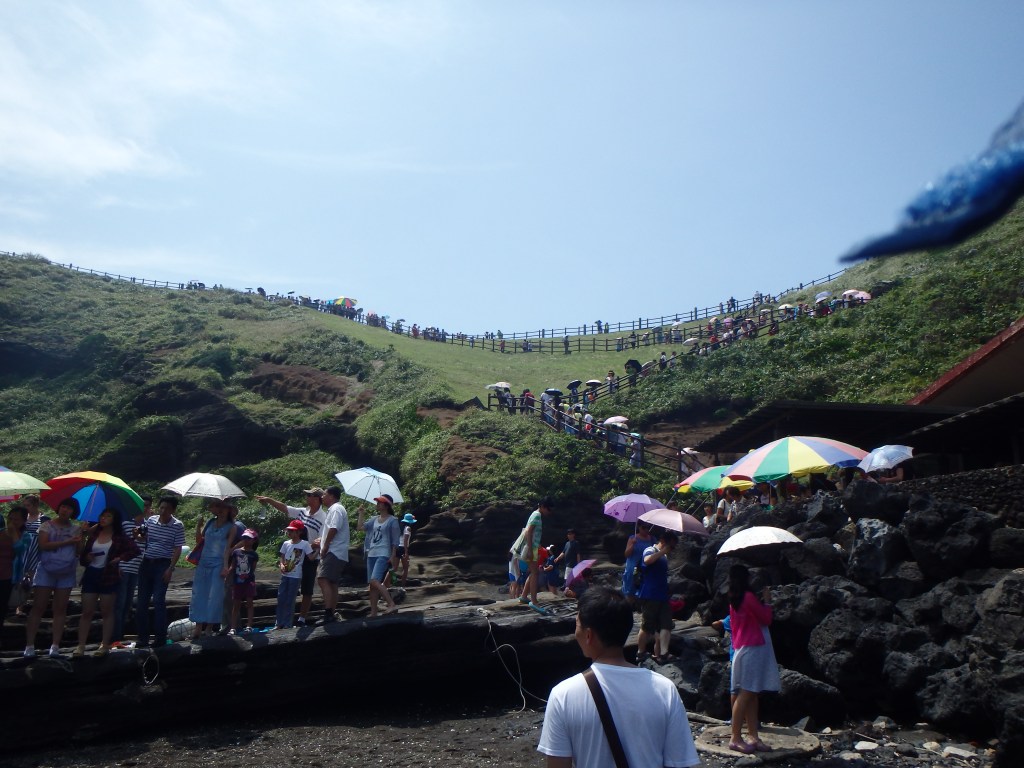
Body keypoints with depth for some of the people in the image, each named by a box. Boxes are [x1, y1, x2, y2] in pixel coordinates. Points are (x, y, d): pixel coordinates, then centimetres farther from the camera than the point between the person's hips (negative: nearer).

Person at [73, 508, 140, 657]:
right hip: (91, 574, 3)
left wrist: (120, 558, -12)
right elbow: (84, 553, 12)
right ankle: (81, 646, 7)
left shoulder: (119, 537, -2)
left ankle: (105, 645, 11)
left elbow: (135, 550, -7)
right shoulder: (94, 534, 7)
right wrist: (87, 557, -9)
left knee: (107, 612, 5)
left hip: (108, 576, -3)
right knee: (86, 612, 3)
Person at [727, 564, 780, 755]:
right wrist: (767, 601, 5)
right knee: (746, 694, -7)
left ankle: (753, 736, 11)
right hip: (753, 649, -9)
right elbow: (766, 619, -7)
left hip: (742, 648, 9)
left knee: (752, 694, 10)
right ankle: (736, 739, -5)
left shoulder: (734, 600, 12)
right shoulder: (749, 597, -14)